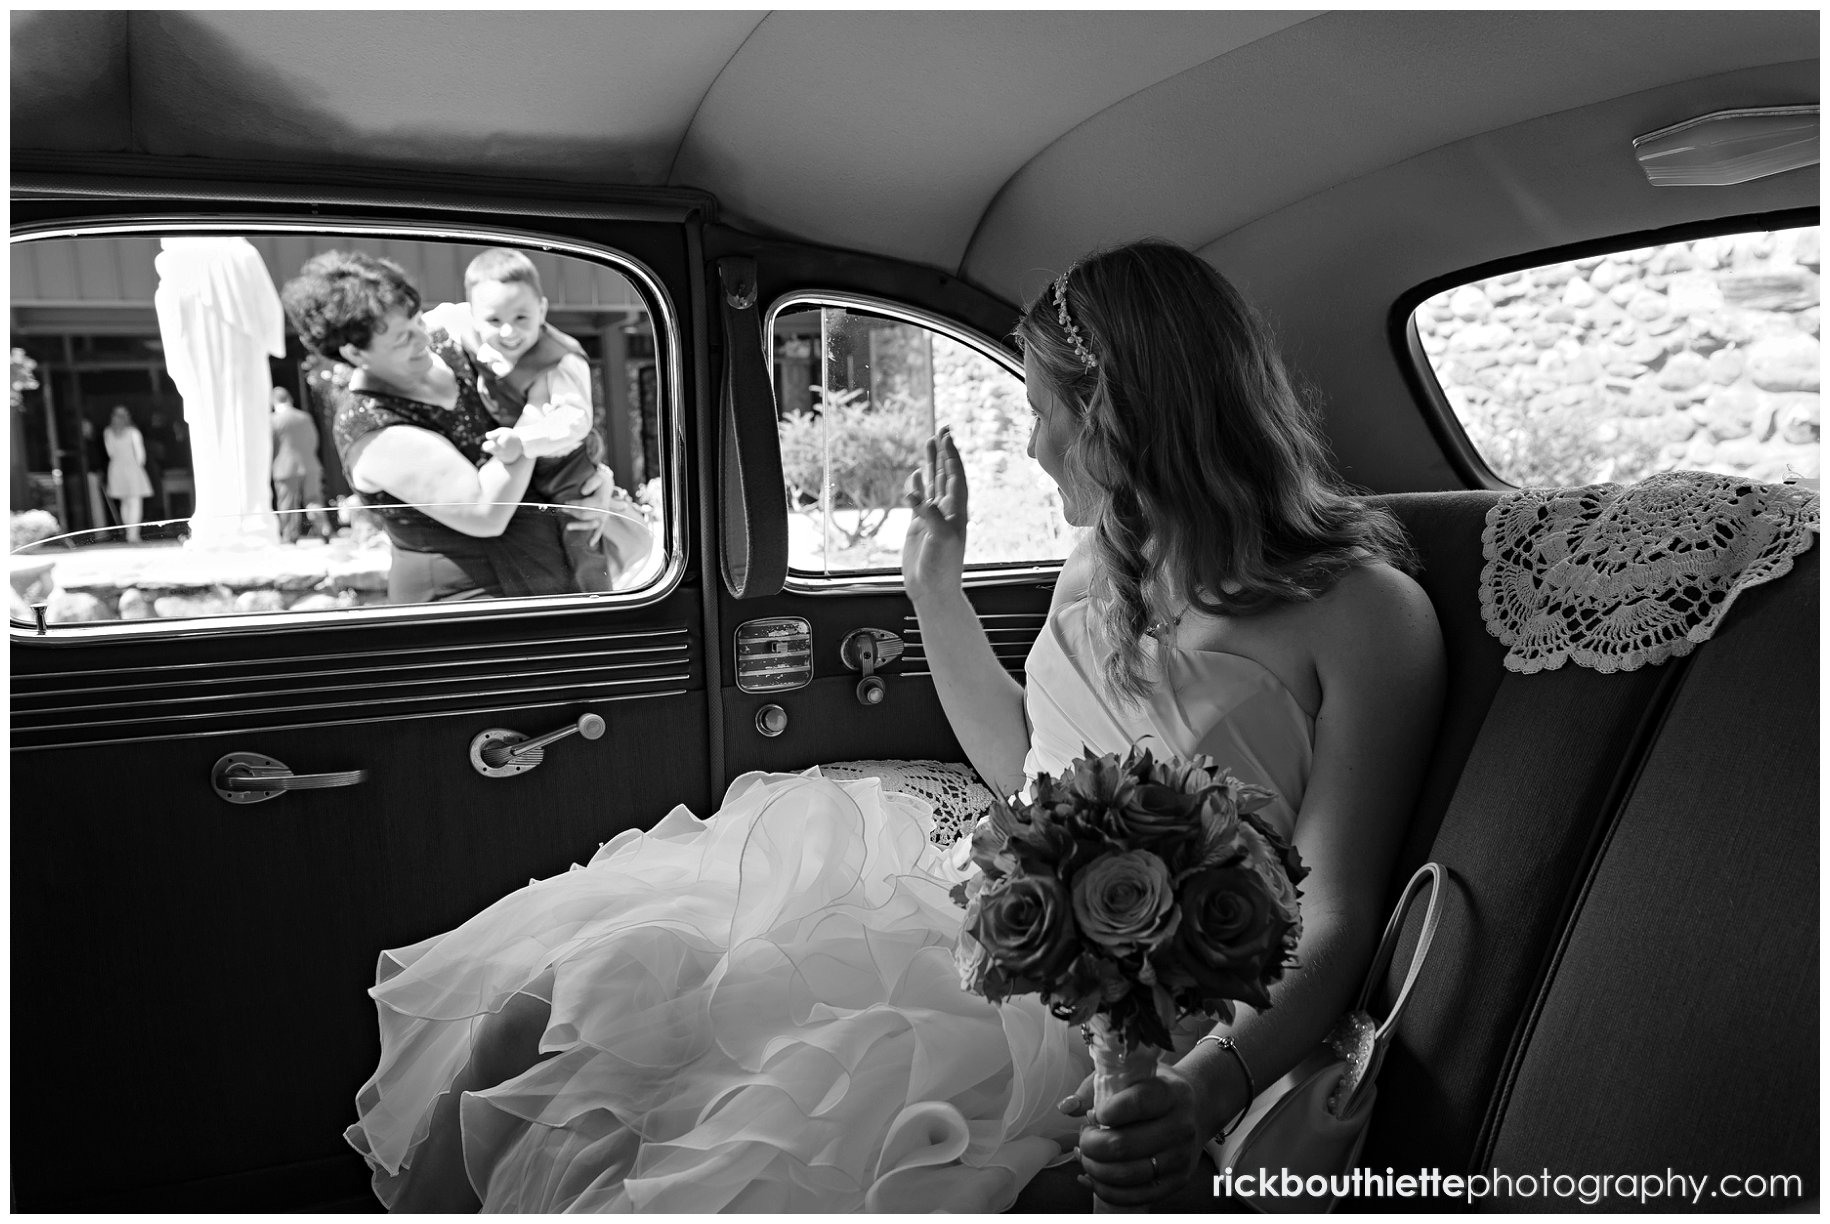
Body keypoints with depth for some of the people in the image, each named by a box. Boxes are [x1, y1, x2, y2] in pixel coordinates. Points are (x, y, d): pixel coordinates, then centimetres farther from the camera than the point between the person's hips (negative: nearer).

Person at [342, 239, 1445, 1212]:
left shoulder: (1369, 612, -9)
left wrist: (1207, 1091, -30)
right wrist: (936, 587, 20)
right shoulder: (1106, 567, 13)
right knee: (526, 1017, -9)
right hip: (977, 902, 7)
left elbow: (1332, 923, -12)